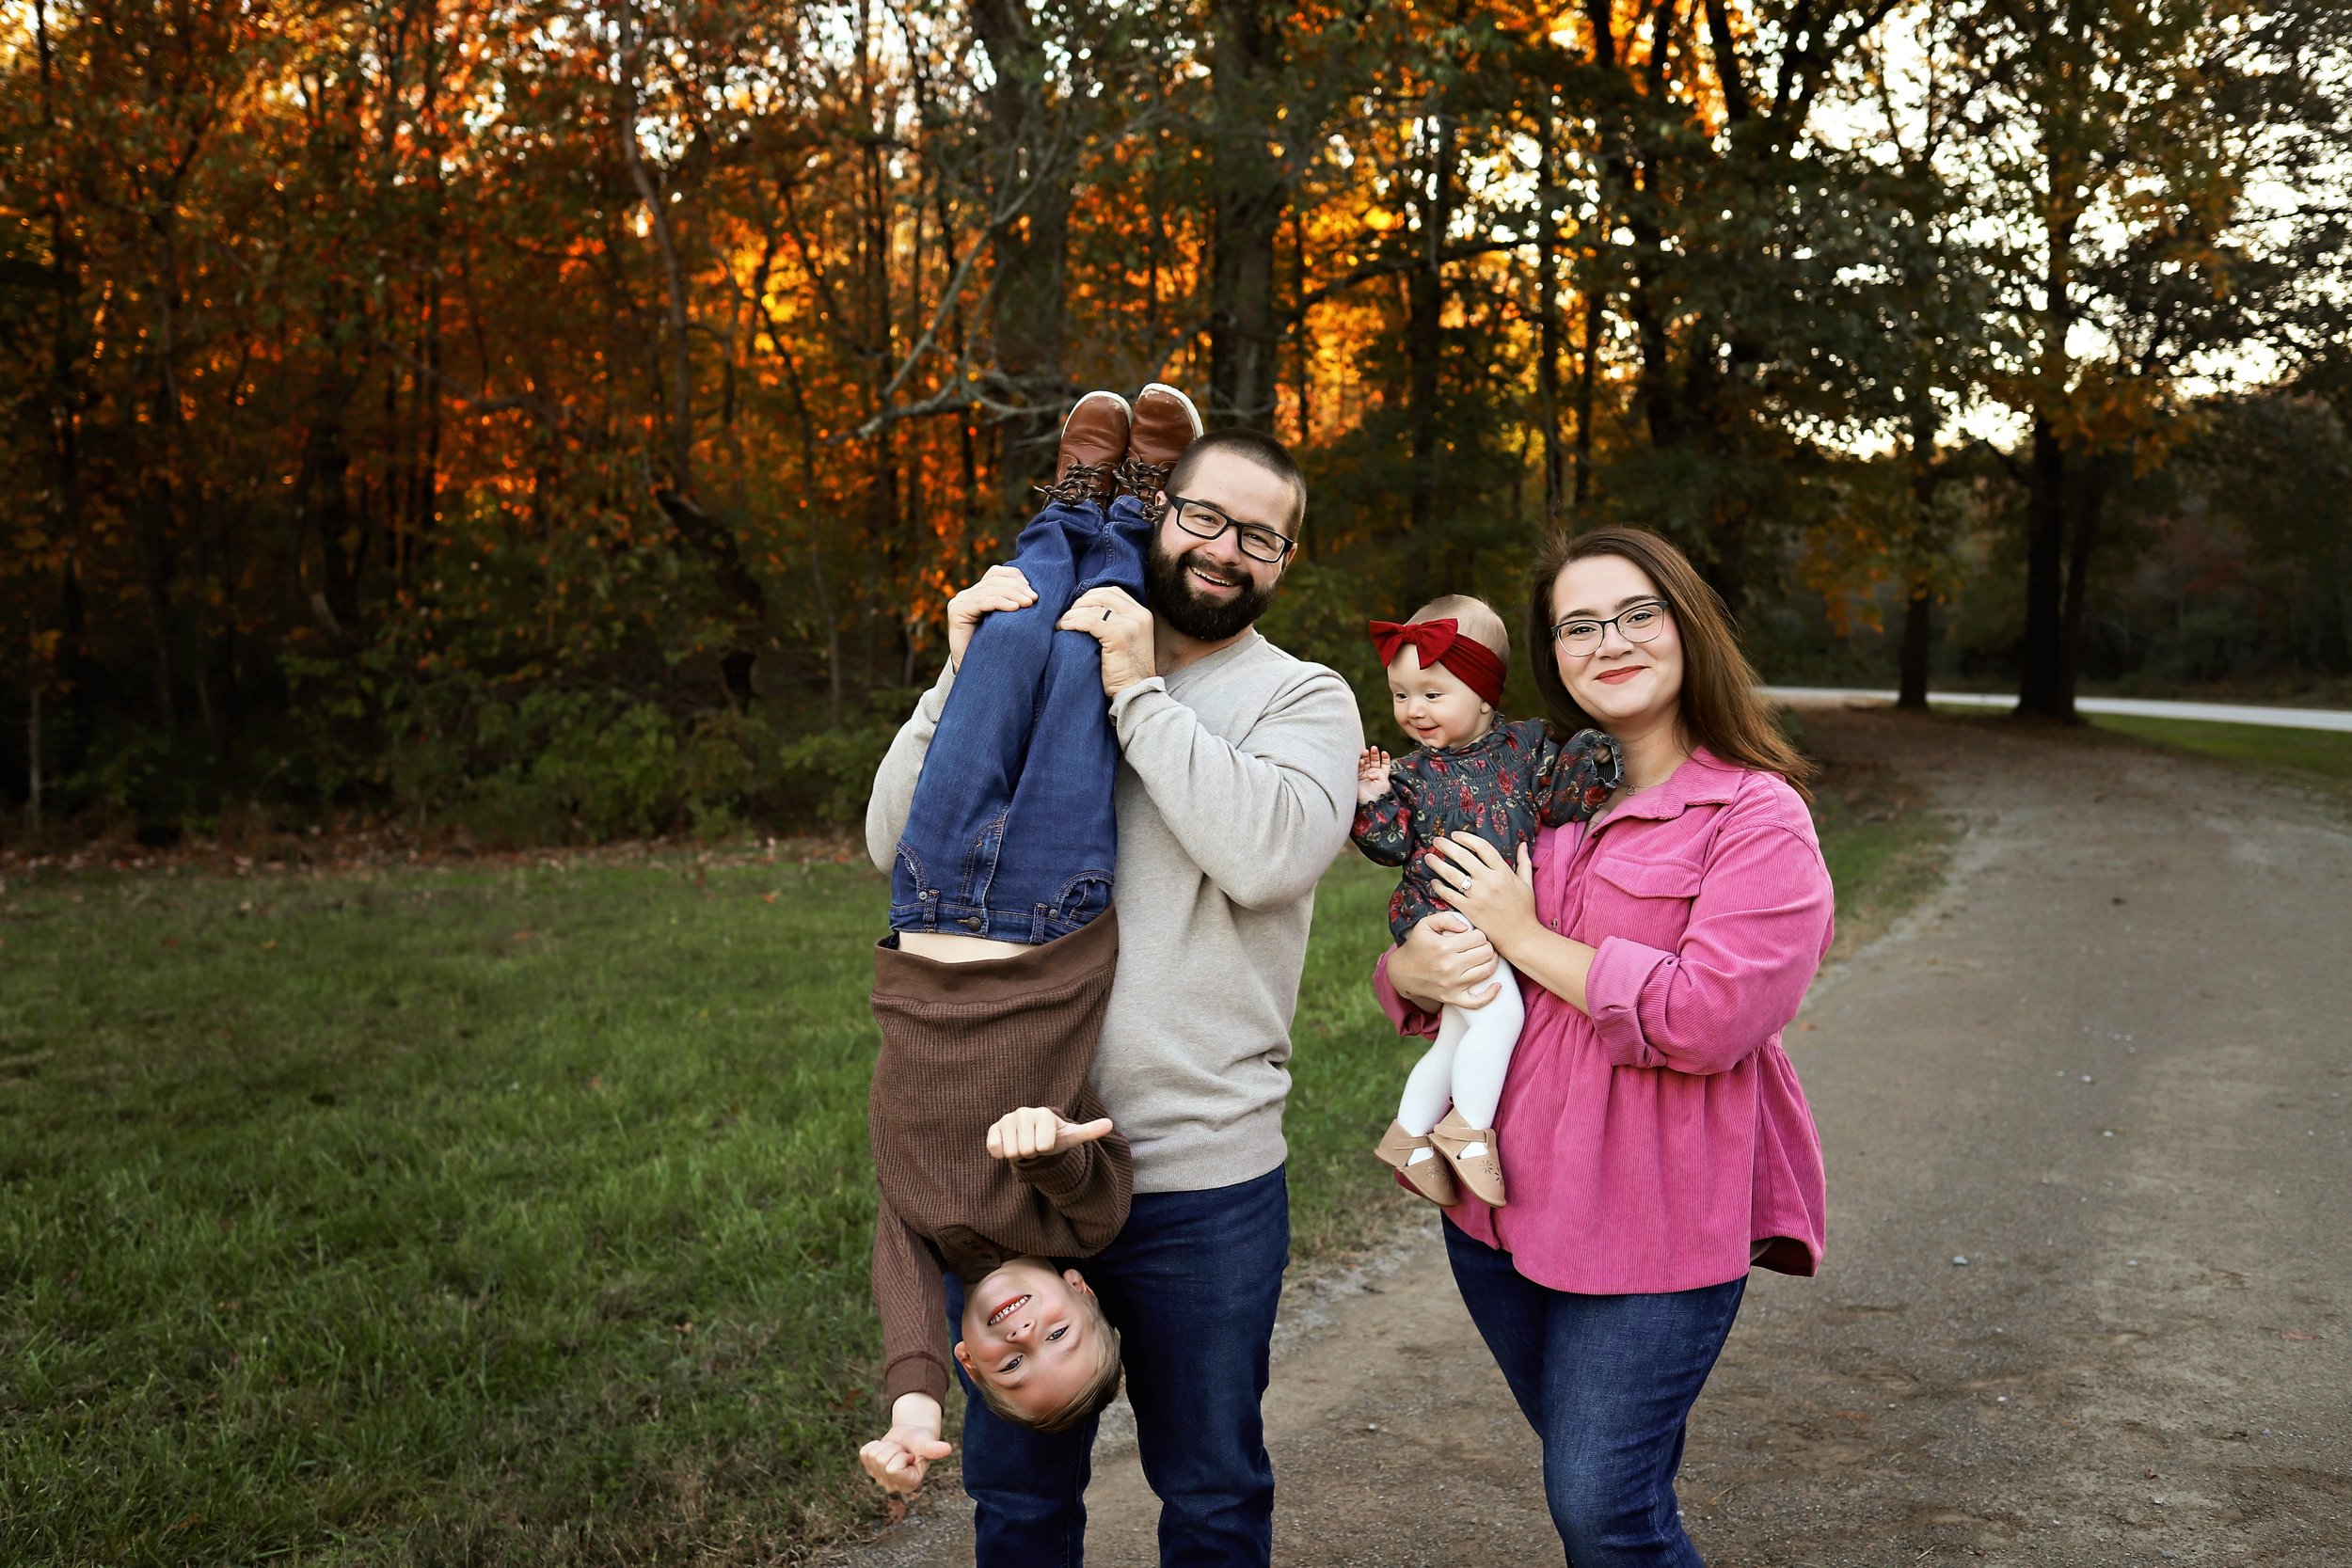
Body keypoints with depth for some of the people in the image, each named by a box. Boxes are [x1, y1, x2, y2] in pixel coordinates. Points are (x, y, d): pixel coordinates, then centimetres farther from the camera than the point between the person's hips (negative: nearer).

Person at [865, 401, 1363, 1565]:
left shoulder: (1302, 700, 2)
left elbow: (1273, 851, -19)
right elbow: (896, 845, 2)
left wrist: (1139, 694, -16)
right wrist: (965, 676, -9)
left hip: (1201, 1176, -2)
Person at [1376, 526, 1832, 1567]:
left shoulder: (1758, 819, -9)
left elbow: (1707, 1018, -22)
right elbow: (1418, 949, 14)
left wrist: (1524, 938, -14)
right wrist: (1416, 969, -11)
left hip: (1654, 1215, -6)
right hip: (1495, 1195, 6)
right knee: (1584, 1473, 20)